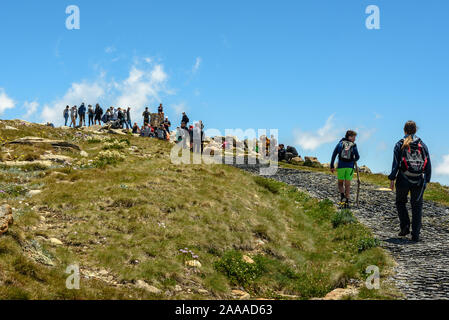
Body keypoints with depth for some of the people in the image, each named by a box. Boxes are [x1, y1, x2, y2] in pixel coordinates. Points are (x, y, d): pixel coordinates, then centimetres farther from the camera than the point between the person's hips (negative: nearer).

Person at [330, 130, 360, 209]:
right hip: (350, 167, 0)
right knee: (347, 185, 7)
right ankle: (347, 202, 3)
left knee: (340, 183, 15)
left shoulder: (340, 143, 8)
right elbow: (357, 157, 4)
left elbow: (334, 154, 0)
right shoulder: (354, 146, 6)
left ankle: (342, 196, -11)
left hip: (341, 166, 0)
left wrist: (332, 166, 1)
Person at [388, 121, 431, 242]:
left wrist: (392, 179, -3)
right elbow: (428, 165, 8)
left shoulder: (400, 144, 0)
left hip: (403, 180, -2)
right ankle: (415, 235, 3)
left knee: (400, 202, 18)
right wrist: (426, 180, 14)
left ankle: (405, 226, 2)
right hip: (419, 181, 2)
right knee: (417, 206, 7)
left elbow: (395, 163, -6)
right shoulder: (423, 145, 8)